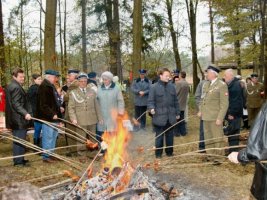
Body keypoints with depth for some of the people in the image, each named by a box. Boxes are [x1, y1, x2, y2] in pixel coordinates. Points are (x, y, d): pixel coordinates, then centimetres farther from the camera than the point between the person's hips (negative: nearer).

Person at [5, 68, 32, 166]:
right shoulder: (16, 87, -16)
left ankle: (19, 159, 27)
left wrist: (26, 113, 27)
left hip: (15, 119, 11)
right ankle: (18, 161, 3)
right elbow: (16, 104, -23)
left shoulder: (10, 86, 17)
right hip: (19, 119, -11)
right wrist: (25, 113, -30)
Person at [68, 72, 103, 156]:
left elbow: (96, 106, 12)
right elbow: (71, 108, 0)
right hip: (80, 120, -3)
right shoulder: (73, 93, 4)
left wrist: (100, 117, 10)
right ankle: (81, 152, 12)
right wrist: (73, 118, -13)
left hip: (92, 120, 3)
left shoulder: (92, 91, 13)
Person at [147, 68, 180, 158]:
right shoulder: (154, 87, -4)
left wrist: (177, 113, 14)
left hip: (170, 117, 4)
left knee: (170, 136, 13)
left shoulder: (171, 86, 9)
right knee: (159, 136, 5)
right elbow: (150, 100, -5)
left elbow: (175, 101, 14)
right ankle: (158, 153, 17)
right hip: (159, 117, -4)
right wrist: (151, 108, -25)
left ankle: (169, 152, 27)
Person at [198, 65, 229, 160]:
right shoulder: (208, 84, 11)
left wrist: (220, 118, -18)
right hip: (206, 116, 8)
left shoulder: (222, 85, -12)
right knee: (208, 138, 16)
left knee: (217, 138, 3)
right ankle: (210, 155, 30)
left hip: (215, 117, -8)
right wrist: (201, 111, 10)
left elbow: (224, 104, -14)